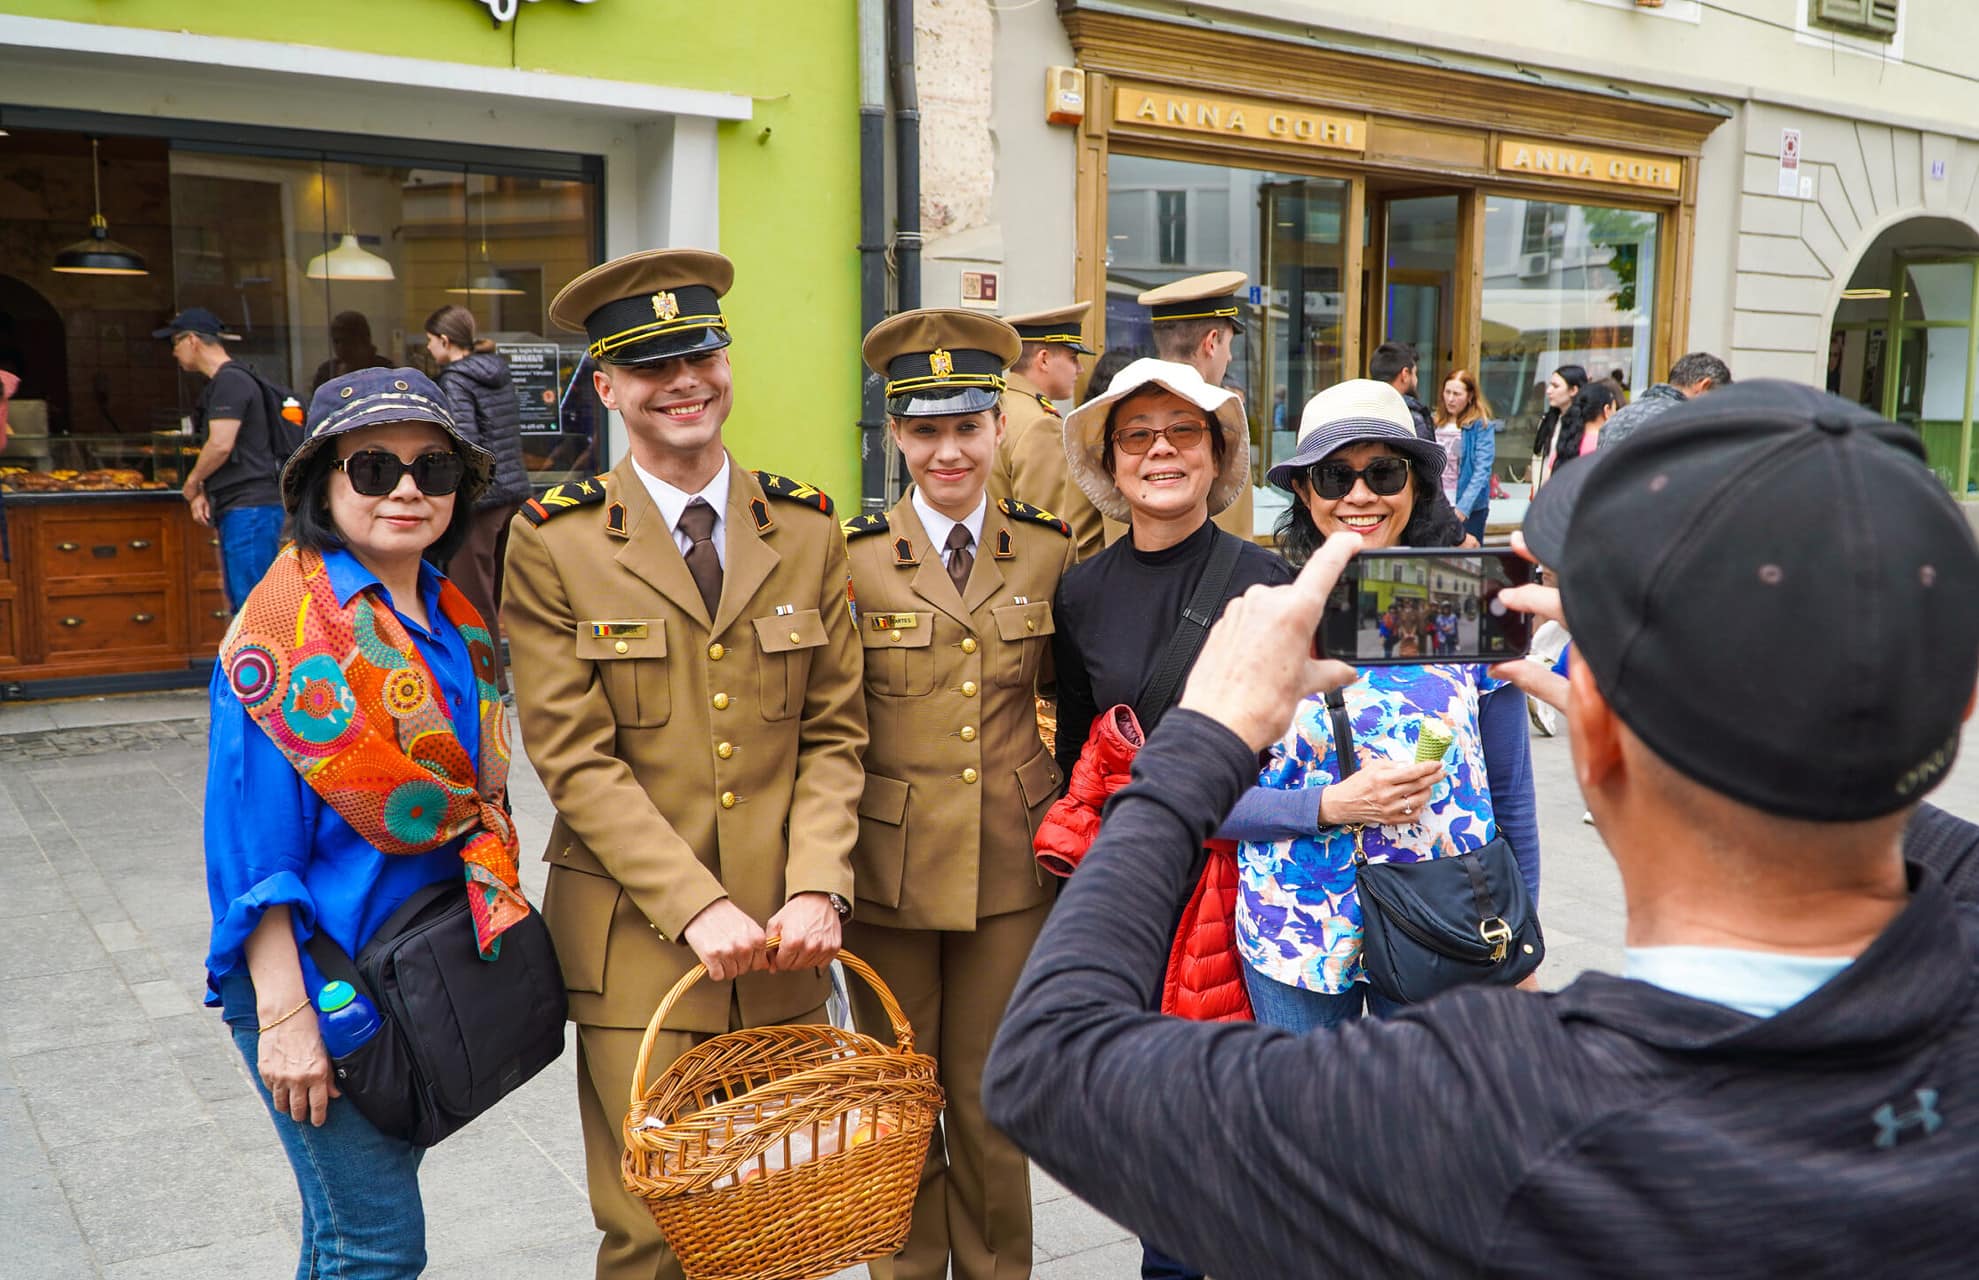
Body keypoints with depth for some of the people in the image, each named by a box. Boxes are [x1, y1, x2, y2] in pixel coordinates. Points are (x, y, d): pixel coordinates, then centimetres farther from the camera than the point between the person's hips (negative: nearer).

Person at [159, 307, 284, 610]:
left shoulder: (231, 381, -11)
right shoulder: (219, 383, 22)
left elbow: (220, 446, -19)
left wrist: (191, 485, -3)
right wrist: (201, 492, 8)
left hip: (249, 505, -11)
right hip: (235, 508, 11)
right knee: (240, 605, 12)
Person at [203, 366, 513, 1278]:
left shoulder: (452, 619, 6)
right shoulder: (289, 625, -15)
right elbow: (251, 845, -17)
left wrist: (491, 927, 15)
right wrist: (283, 1017, -19)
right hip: (321, 975, -7)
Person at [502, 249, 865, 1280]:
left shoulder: (806, 529, 6)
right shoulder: (555, 540, -3)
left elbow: (834, 731, 5)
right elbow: (574, 756, -7)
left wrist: (816, 888, -9)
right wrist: (699, 908, -14)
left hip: (781, 932, 3)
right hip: (637, 936, -2)